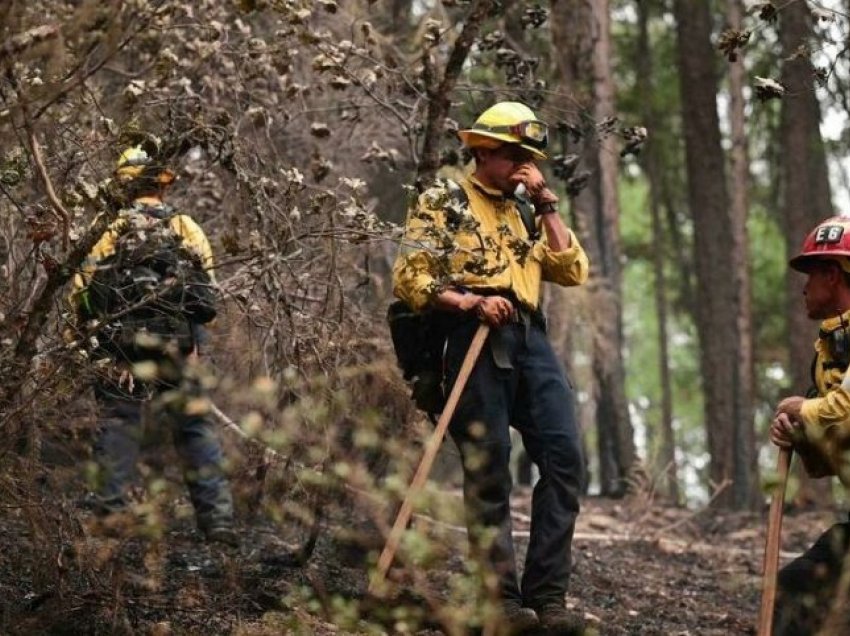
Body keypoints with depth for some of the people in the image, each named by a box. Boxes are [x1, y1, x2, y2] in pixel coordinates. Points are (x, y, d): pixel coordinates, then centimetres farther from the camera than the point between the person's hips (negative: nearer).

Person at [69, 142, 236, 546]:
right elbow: (207, 284, 1)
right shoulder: (185, 228, 1)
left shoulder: (117, 229, -3)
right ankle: (217, 518, 3)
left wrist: (87, 329, 9)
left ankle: (111, 512, 3)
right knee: (195, 429, 8)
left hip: (120, 349, -1)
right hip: (176, 347, 1)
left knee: (117, 427, 7)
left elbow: (83, 286, -5)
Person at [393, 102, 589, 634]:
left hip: (530, 339, 5)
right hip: (475, 338, -5)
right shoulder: (444, 202, 9)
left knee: (564, 455, -9)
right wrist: (471, 301, -14)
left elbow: (574, 272, 13)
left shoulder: (527, 215, 25)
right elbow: (410, 278, -1)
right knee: (489, 470, -6)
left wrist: (546, 205, 10)